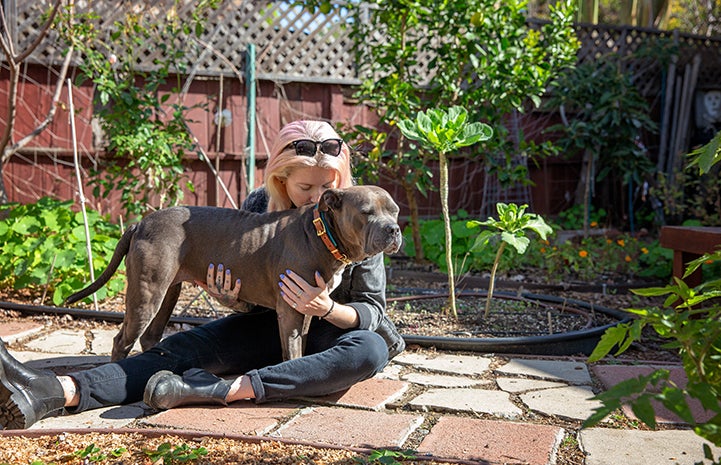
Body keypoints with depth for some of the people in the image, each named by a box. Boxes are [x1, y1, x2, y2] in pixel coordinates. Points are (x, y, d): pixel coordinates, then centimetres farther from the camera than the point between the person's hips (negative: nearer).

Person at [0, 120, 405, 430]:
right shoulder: (258, 207, -6)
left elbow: (372, 311, -12)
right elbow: (249, 291, 5)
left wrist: (326, 308, -33)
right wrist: (230, 296, -20)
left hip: (334, 329, -2)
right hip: (272, 323, 2)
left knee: (370, 351, -38)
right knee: (185, 348, -22)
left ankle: (222, 389, -43)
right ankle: (54, 393, -41)